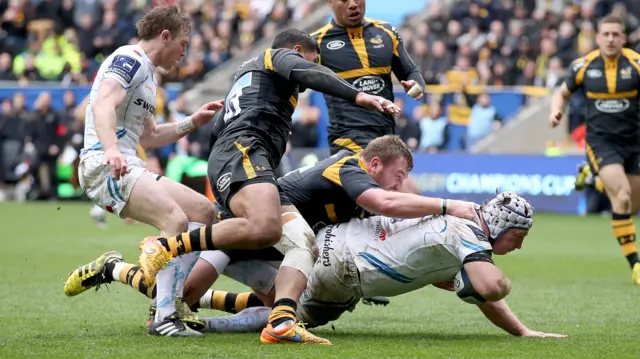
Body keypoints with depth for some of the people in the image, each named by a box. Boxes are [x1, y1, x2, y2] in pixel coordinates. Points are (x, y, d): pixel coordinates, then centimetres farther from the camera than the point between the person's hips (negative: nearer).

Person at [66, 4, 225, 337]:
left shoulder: (146, 73, 25)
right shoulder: (128, 60, -7)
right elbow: (104, 104, -25)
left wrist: (192, 122, 23)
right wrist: (111, 149, -40)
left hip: (128, 168, 10)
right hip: (104, 165, -10)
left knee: (203, 210, 9)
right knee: (176, 220, -27)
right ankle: (165, 317, -29)